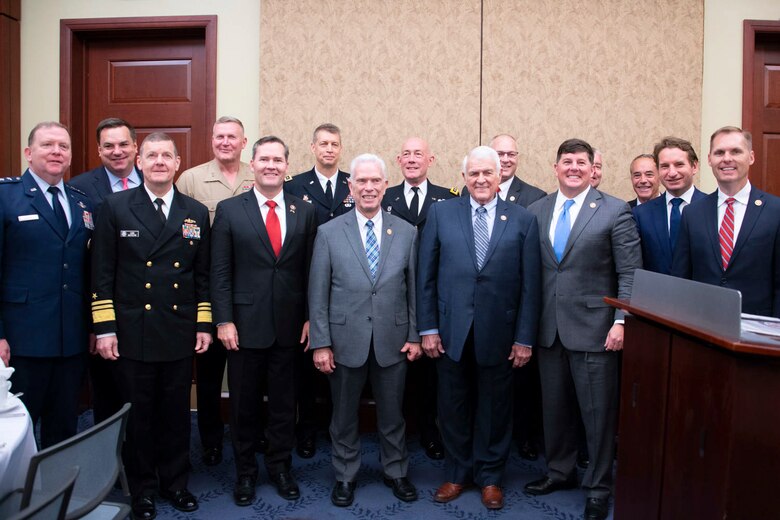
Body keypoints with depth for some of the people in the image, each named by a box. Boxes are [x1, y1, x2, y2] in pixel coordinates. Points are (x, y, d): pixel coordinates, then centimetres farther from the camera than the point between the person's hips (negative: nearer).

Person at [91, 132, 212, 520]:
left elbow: (203, 274, 8)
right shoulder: (115, 207, -1)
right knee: (138, 414, 10)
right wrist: (104, 328, -6)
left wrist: (204, 324, 4)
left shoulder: (197, 212, 6)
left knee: (176, 413, 13)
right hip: (132, 332, -2)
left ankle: (175, 482, 31)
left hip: (180, 334, 2)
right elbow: (102, 273, -2)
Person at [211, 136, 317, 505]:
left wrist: (310, 318, 1)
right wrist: (224, 321, -8)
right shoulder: (229, 210, -1)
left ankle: (280, 467, 33)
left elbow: (310, 270, 4)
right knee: (244, 402, 12)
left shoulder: (304, 212, 4)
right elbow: (220, 272, -3)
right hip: (245, 323, -1)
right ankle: (245, 471, 32)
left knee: (284, 401, 13)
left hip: (290, 325, 2)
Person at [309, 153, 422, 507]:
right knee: (344, 415, 14)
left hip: (393, 340, 1)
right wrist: (321, 343, -5)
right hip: (345, 341, -1)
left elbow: (414, 289, 5)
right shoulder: (329, 233, -3)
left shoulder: (406, 232, 2)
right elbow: (318, 293, -3)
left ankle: (396, 472, 37)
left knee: (392, 414, 15)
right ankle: (345, 477, 35)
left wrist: (414, 336, 2)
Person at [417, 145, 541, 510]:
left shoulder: (523, 220, 0)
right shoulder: (441, 213, 1)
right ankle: (457, 474, 34)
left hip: (498, 333, 0)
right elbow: (426, 275, 1)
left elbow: (530, 285, -1)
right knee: (453, 408, 14)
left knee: (494, 408, 14)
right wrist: (428, 328, -3)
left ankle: (490, 477, 35)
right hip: (451, 330, 1)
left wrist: (525, 338, -3)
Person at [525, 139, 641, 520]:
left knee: (598, 411, 5)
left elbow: (629, 273, -5)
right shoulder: (536, 211, 7)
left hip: (593, 327, -3)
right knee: (554, 406, 15)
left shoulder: (615, 211, -3)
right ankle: (560, 472, 35)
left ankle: (598, 488, 23)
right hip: (548, 327, 4)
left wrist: (621, 321, -12)